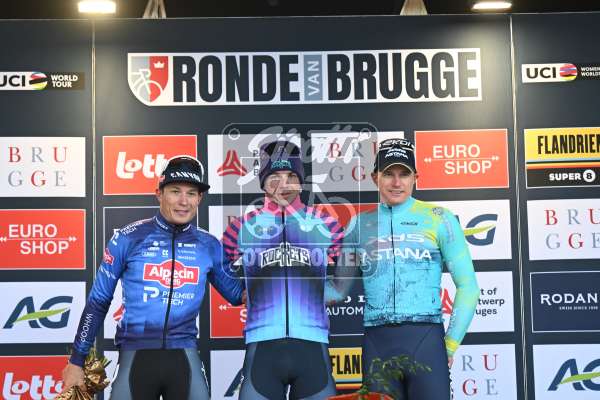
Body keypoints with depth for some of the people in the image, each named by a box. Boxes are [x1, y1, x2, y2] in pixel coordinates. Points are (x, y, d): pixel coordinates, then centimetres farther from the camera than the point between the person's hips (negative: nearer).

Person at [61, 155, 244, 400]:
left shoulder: (209, 245, 5)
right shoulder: (128, 238, -2)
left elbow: (236, 293, 15)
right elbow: (98, 301, 3)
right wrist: (76, 361, 4)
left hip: (184, 355, 2)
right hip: (136, 355, -2)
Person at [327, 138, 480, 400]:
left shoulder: (439, 219, 4)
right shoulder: (360, 225, 11)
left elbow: (467, 286, 4)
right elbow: (338, 289, 14)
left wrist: (451, 344, -1)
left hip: (426, 338, -2)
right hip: (376, 342, 2)